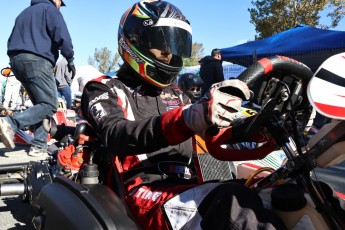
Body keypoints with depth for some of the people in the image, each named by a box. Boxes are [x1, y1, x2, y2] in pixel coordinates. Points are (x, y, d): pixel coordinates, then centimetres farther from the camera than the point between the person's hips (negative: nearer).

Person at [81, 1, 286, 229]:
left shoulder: (176, 96, 27)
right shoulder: (104, 90, 7)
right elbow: (118, 136, -18)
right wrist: (188, 118, -36)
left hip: (189, 189, 6)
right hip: (147, 196, -5)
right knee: (235, 201, -34)